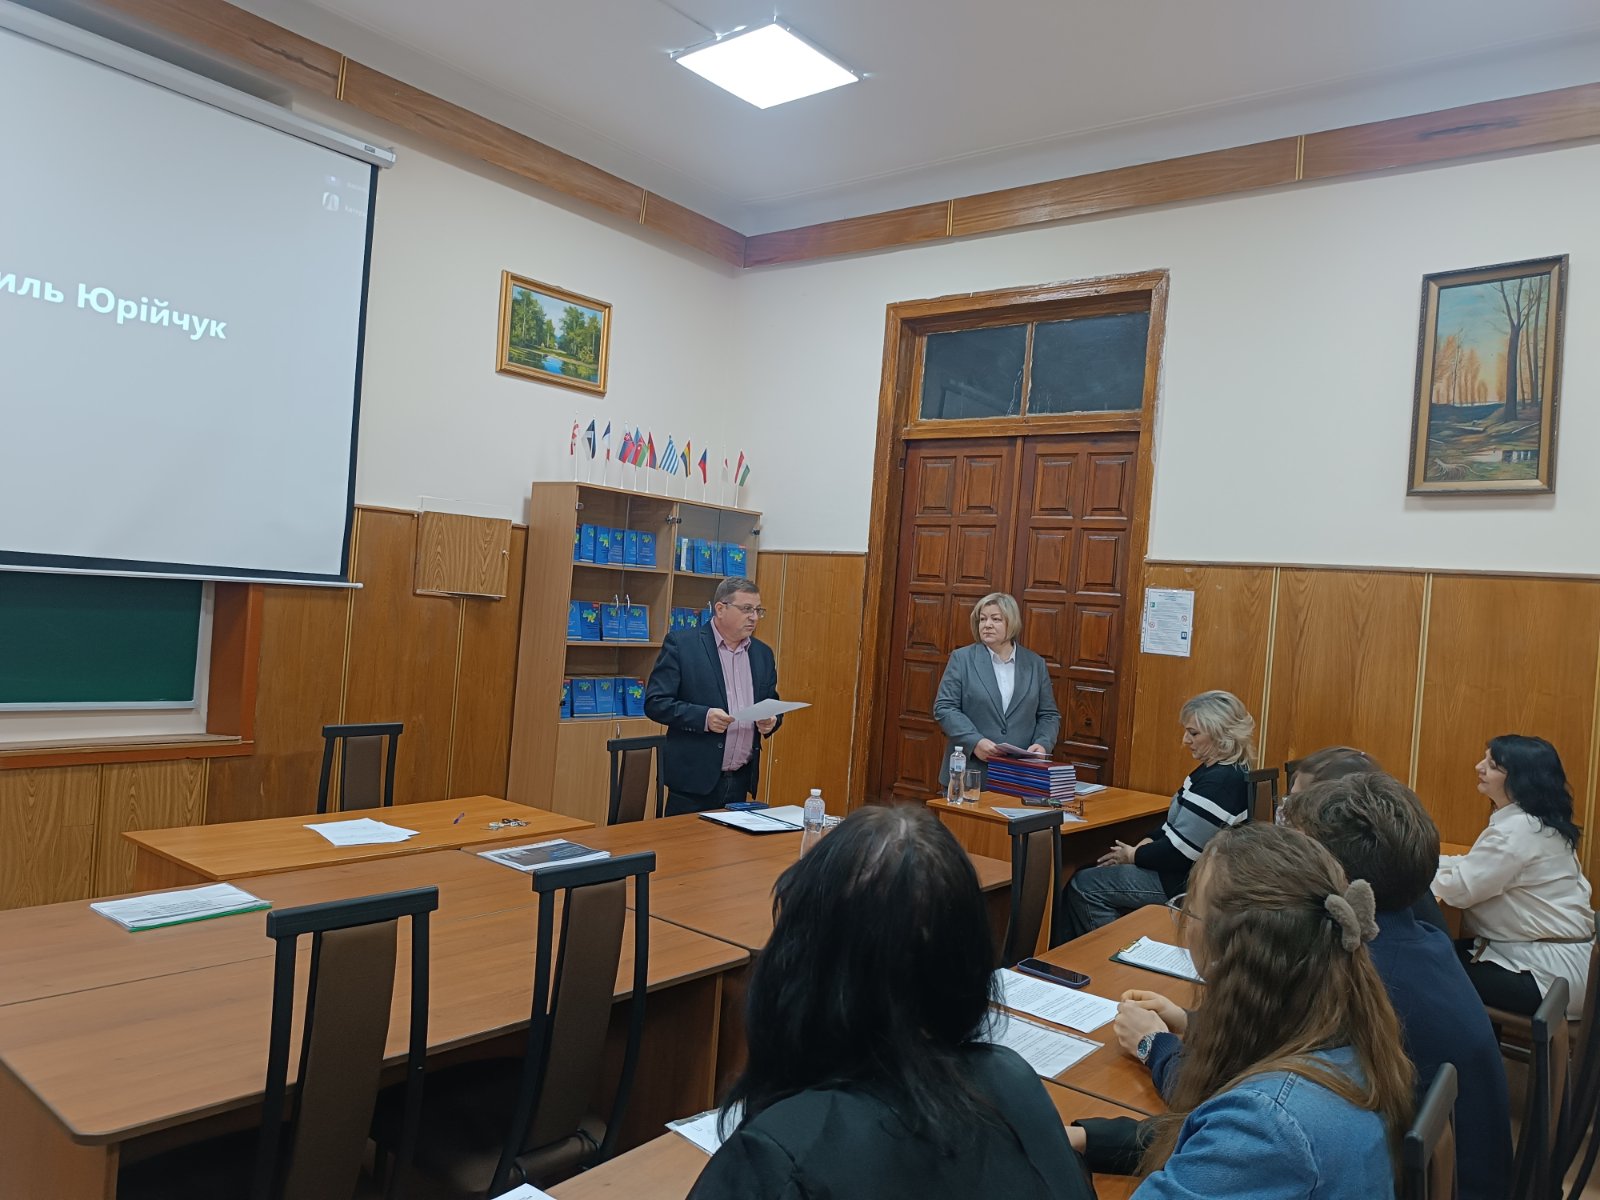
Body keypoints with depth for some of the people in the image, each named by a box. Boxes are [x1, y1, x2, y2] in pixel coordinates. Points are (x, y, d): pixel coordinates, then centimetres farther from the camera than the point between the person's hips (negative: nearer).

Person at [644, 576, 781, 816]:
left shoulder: (763, 653, 11)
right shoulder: (681, 643, -5)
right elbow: (655, 703, -8)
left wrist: (771, 721, -5)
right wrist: (703, 717, -22)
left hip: (742, 779, 5)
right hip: (695, 777, -5)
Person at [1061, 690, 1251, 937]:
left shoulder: (1220, 782, -25)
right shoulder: (1219, 771, 9)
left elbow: (1181, 850, -25)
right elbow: (1176, 825, 17)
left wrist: (1134, 855, -9)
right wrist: (1146, 844, 3)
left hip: (1189, 882, -11)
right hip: (1190, 871, 11)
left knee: (1082, 886, -8)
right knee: (1090, 876, 12)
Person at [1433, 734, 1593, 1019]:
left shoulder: (1518, 830, -25)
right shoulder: (1533, 821, 8)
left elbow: (1459, 890, -23)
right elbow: (1475, 866, 14)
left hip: (1550, 974, -9)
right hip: (1551, 955, 9)